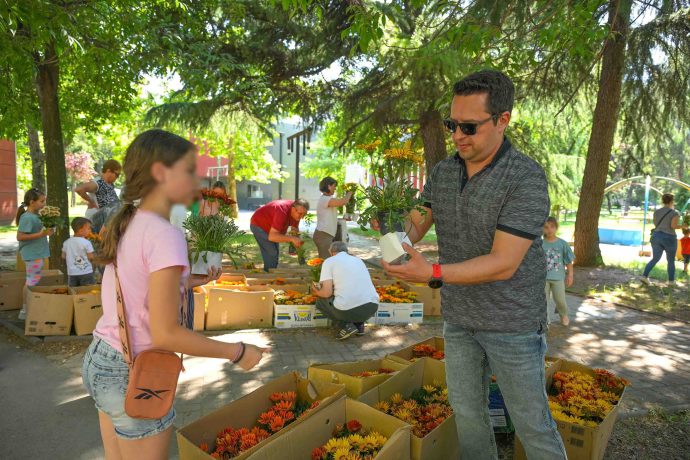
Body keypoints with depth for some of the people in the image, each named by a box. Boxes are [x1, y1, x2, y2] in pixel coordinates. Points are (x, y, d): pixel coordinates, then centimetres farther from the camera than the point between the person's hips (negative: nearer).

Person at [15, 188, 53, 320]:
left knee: (33, 281, 16)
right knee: (32, 282, -1)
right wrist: (40, 234, -25)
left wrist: (47, 232, 4)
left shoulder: (35, 216, 8)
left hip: (38, 253, 9)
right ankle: (25, 311, 9)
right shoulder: (27, 217, -19)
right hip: (32, 254, -9)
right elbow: (20, 236, -22)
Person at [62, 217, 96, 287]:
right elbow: (91, 257, -12)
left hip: (72, 273, 5)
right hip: (86, 273, -5)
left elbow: (63, 256, 10)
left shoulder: (66, 242, 3)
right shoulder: (86, 242, -14)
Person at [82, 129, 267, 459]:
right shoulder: (164, 235, -24)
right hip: (134, 376, -8)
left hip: (98, 361, 8)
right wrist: (238, 352, -17)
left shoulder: (125, 226, 1)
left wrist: (189, 281, 9)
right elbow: (165, 333, -25)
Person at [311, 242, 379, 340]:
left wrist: (316, 292, 20)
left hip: (349, 310, -6)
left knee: (320, 301, 23)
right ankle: (359, 324, 18)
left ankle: (346, 325, 5)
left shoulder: (329, 261, 6)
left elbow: (327, 293, -3)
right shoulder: (358, 259, 23)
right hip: (372, 307, 6)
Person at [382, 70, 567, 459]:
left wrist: (433, 274, -33)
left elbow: (503, 264, -25)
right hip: (458, 320, 6)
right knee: (468, 414, 19)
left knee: (532, 423, 11)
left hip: (512, 324, -5)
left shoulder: (526, 178, -20)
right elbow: (416, 228, 2)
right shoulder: (442, 173, 0)